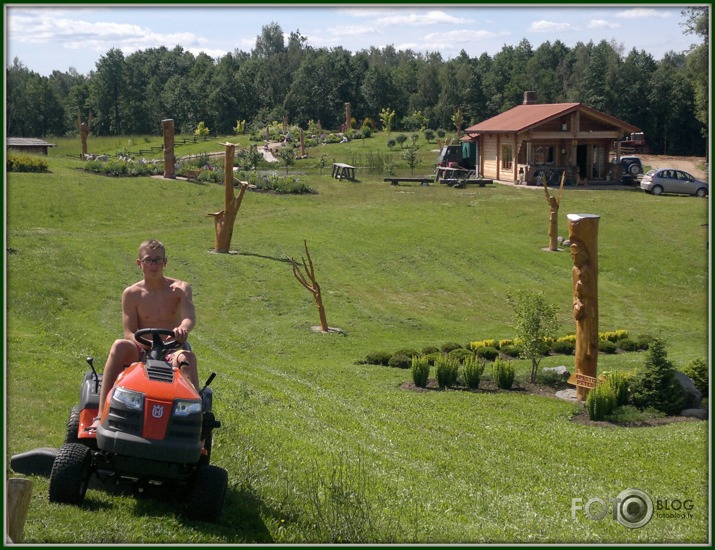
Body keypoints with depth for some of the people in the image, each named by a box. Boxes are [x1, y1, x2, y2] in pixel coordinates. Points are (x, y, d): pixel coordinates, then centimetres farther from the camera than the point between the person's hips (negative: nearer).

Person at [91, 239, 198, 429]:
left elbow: (190, 317, -17)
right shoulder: (131, 294, 4)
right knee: (119, 346, -32)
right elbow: (129, 333, -3)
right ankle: (101, 415, -37)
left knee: (187, 357, -35)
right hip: (141, 353, 0)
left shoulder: (180, 289, 3)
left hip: (172, 353, 0)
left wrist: (183, 329, -43)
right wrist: (144, 341, -27)